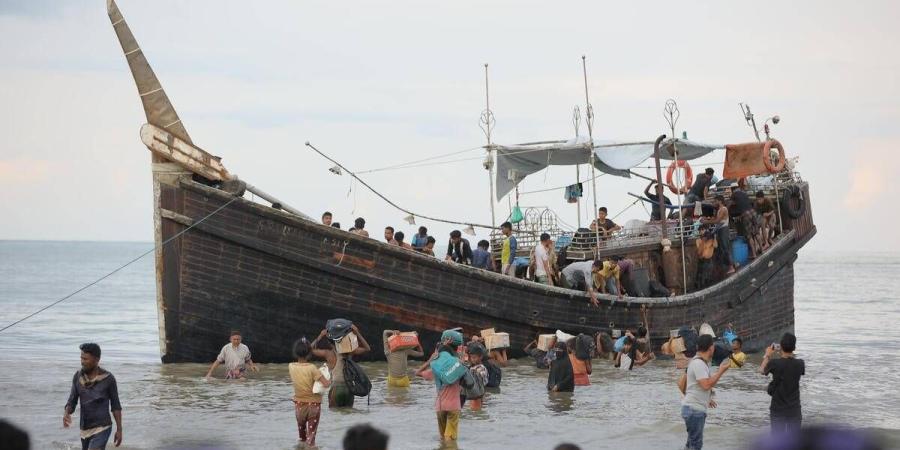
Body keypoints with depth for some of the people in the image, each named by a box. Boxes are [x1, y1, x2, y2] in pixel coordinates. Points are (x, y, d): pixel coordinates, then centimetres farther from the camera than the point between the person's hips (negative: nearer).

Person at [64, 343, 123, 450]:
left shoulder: (108, 378, -13)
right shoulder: (78, 376, -3)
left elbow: (115, 405, -3)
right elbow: (72, 403, 0)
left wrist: (119, 430, -1)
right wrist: (66, 415, -23)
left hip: (102, 429, -6)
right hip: (86, 429, 6)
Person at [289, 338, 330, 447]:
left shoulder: (291, 367, -8)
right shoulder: (312, 368, -20)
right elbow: (326, 384, -23)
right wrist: (330, 381, -1)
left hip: (299, 404, 3)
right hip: (314, 404, -3)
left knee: (301, 431, 27)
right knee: (311, 435, 2)